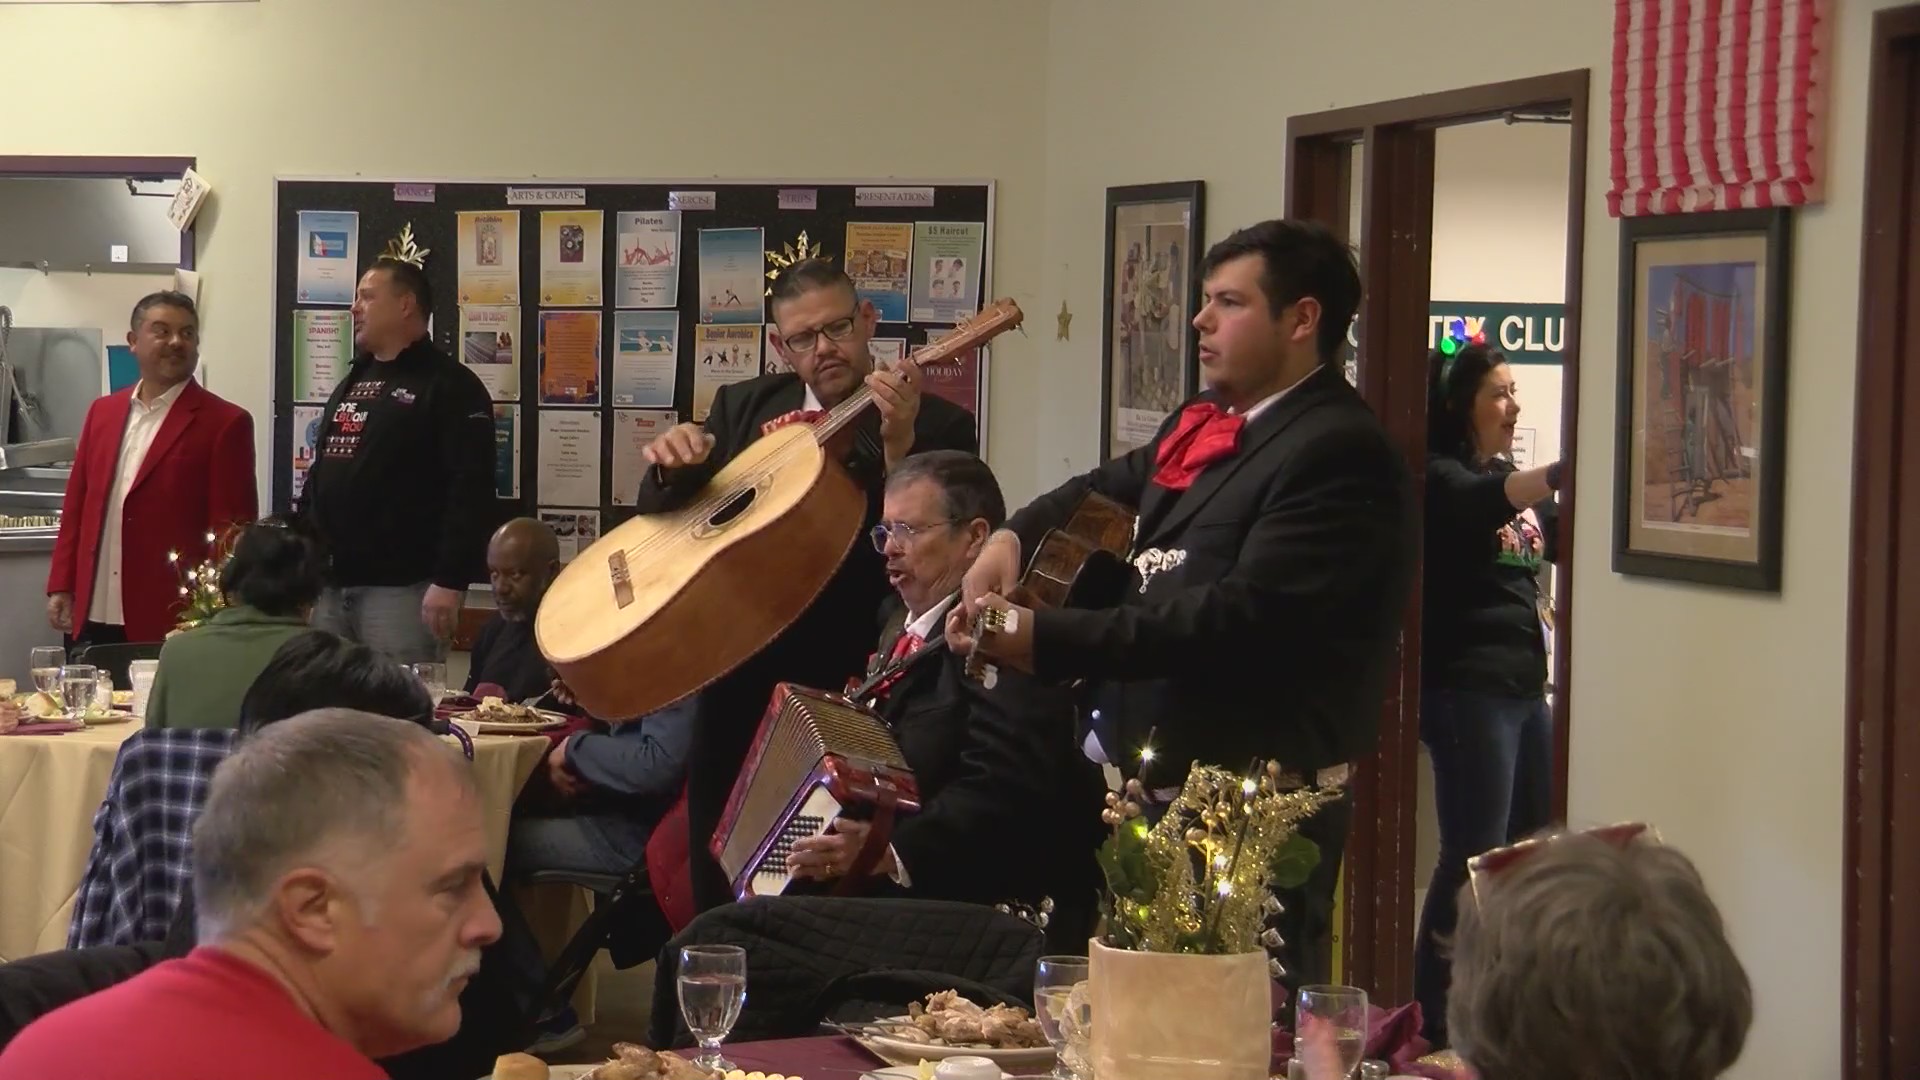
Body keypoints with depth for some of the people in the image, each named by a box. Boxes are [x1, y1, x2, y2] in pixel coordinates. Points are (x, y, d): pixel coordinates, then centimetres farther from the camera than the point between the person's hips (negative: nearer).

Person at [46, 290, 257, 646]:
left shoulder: (225, 423, -3)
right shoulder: (103, 411, 13)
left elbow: (232, 530, -5)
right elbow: (76, 506, 16)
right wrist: (61, 587, 10)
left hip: (169, 626, -5)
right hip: (90, 621, 5)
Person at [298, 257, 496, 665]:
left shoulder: (449, 387, -6)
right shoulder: (351, 384, 21)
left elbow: (471, 490, -16)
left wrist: (450, 581, -22)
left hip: (399, 587, -8)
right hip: (329, 584, 8)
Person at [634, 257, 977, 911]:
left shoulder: (937, 425, -4)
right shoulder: (743, 406, 11)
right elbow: (658, 513, 11)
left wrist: (899, 447, -27)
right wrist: (672, 468, -11)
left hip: (846, 690, -4)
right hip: (736, 680, 5)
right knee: (718, 891, 12)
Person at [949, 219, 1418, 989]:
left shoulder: (1340, 452, -15)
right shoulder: (1208, 427, 14)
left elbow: (1243, 615, -24)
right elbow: (1110, 488, 31)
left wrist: (1049, 640, -24)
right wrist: (1014, 536, 8)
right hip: (1164, 783, 10)